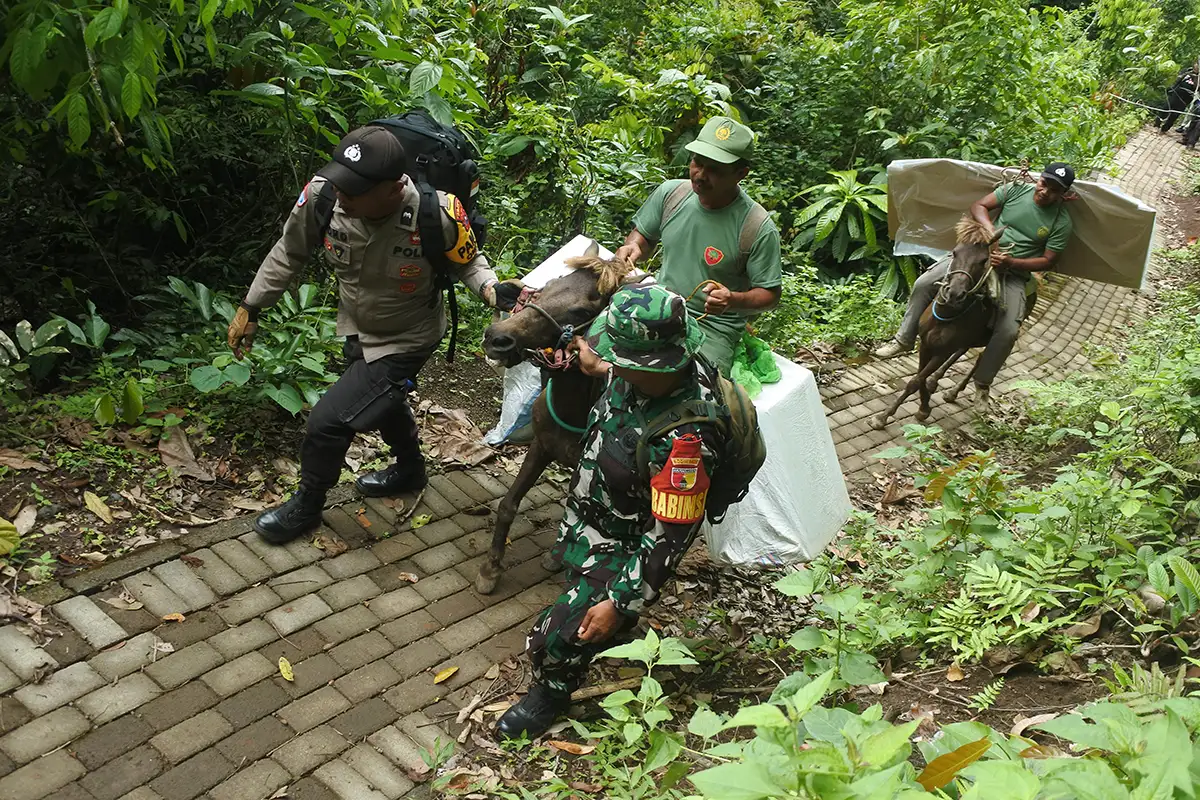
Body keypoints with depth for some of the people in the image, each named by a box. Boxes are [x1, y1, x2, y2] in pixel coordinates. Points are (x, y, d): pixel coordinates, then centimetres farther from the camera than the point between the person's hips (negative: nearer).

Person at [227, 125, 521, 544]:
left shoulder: (437, 214, -36)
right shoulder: (323, 195, -27)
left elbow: (467, 260, -13)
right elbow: (289, 252, -6)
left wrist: (491, 288, -34)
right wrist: (250, 308, 1)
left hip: (404, 342, -5)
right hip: (356, 329, 5)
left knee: (327, 421, -6)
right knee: (381, 401, 30)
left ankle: (306, 505, 25)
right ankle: (410, 469, 62)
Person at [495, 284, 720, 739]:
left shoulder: (684, 438, -41)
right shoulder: (652, 369, -21)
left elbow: (670, 536, -32)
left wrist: (619, 604, -26)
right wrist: (599, 368, 15)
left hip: (621, 545, -8)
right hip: (589, 508, 8)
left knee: (556, 640, -2)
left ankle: (552, 692, 32)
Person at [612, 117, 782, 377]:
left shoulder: (759, 229, -16)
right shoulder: (670, 193, -3)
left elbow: (769, 294, -7)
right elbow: (644, 236, 15)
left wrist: (732, 300, -27)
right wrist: (632, 246, -9)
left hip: (713, 327, -4)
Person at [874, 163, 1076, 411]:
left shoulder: (1061, 222, -7)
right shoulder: (1016, 189, -2)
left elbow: (1048, 261, -8)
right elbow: (979, 206, -1)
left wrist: (1011, 262, -23)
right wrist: (989, 229, -22)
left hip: (1013, 274, -2)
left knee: (1008, 331, -22)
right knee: (924, 283, -12)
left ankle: (982, 383, 2)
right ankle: (904, 340, 5)